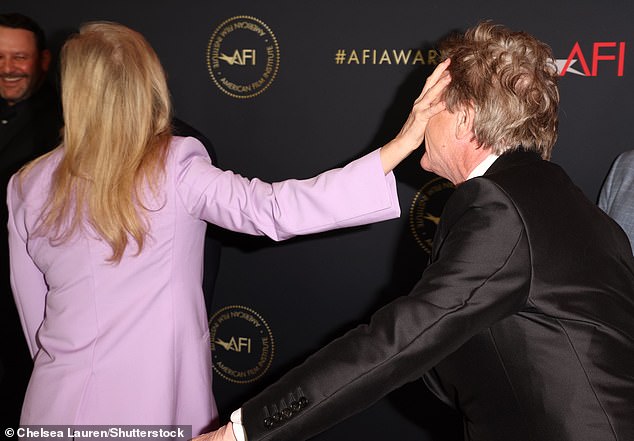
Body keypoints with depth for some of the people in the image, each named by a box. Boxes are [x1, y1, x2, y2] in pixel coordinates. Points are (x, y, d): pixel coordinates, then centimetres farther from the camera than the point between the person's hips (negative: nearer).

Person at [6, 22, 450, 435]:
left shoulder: (28, 188, -5)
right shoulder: (175, 169, -15)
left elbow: (33, 317, 3)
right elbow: (275, 210, -25)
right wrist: (398, 147, -24)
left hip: (67, 406, 3)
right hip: (162, 402, -2)